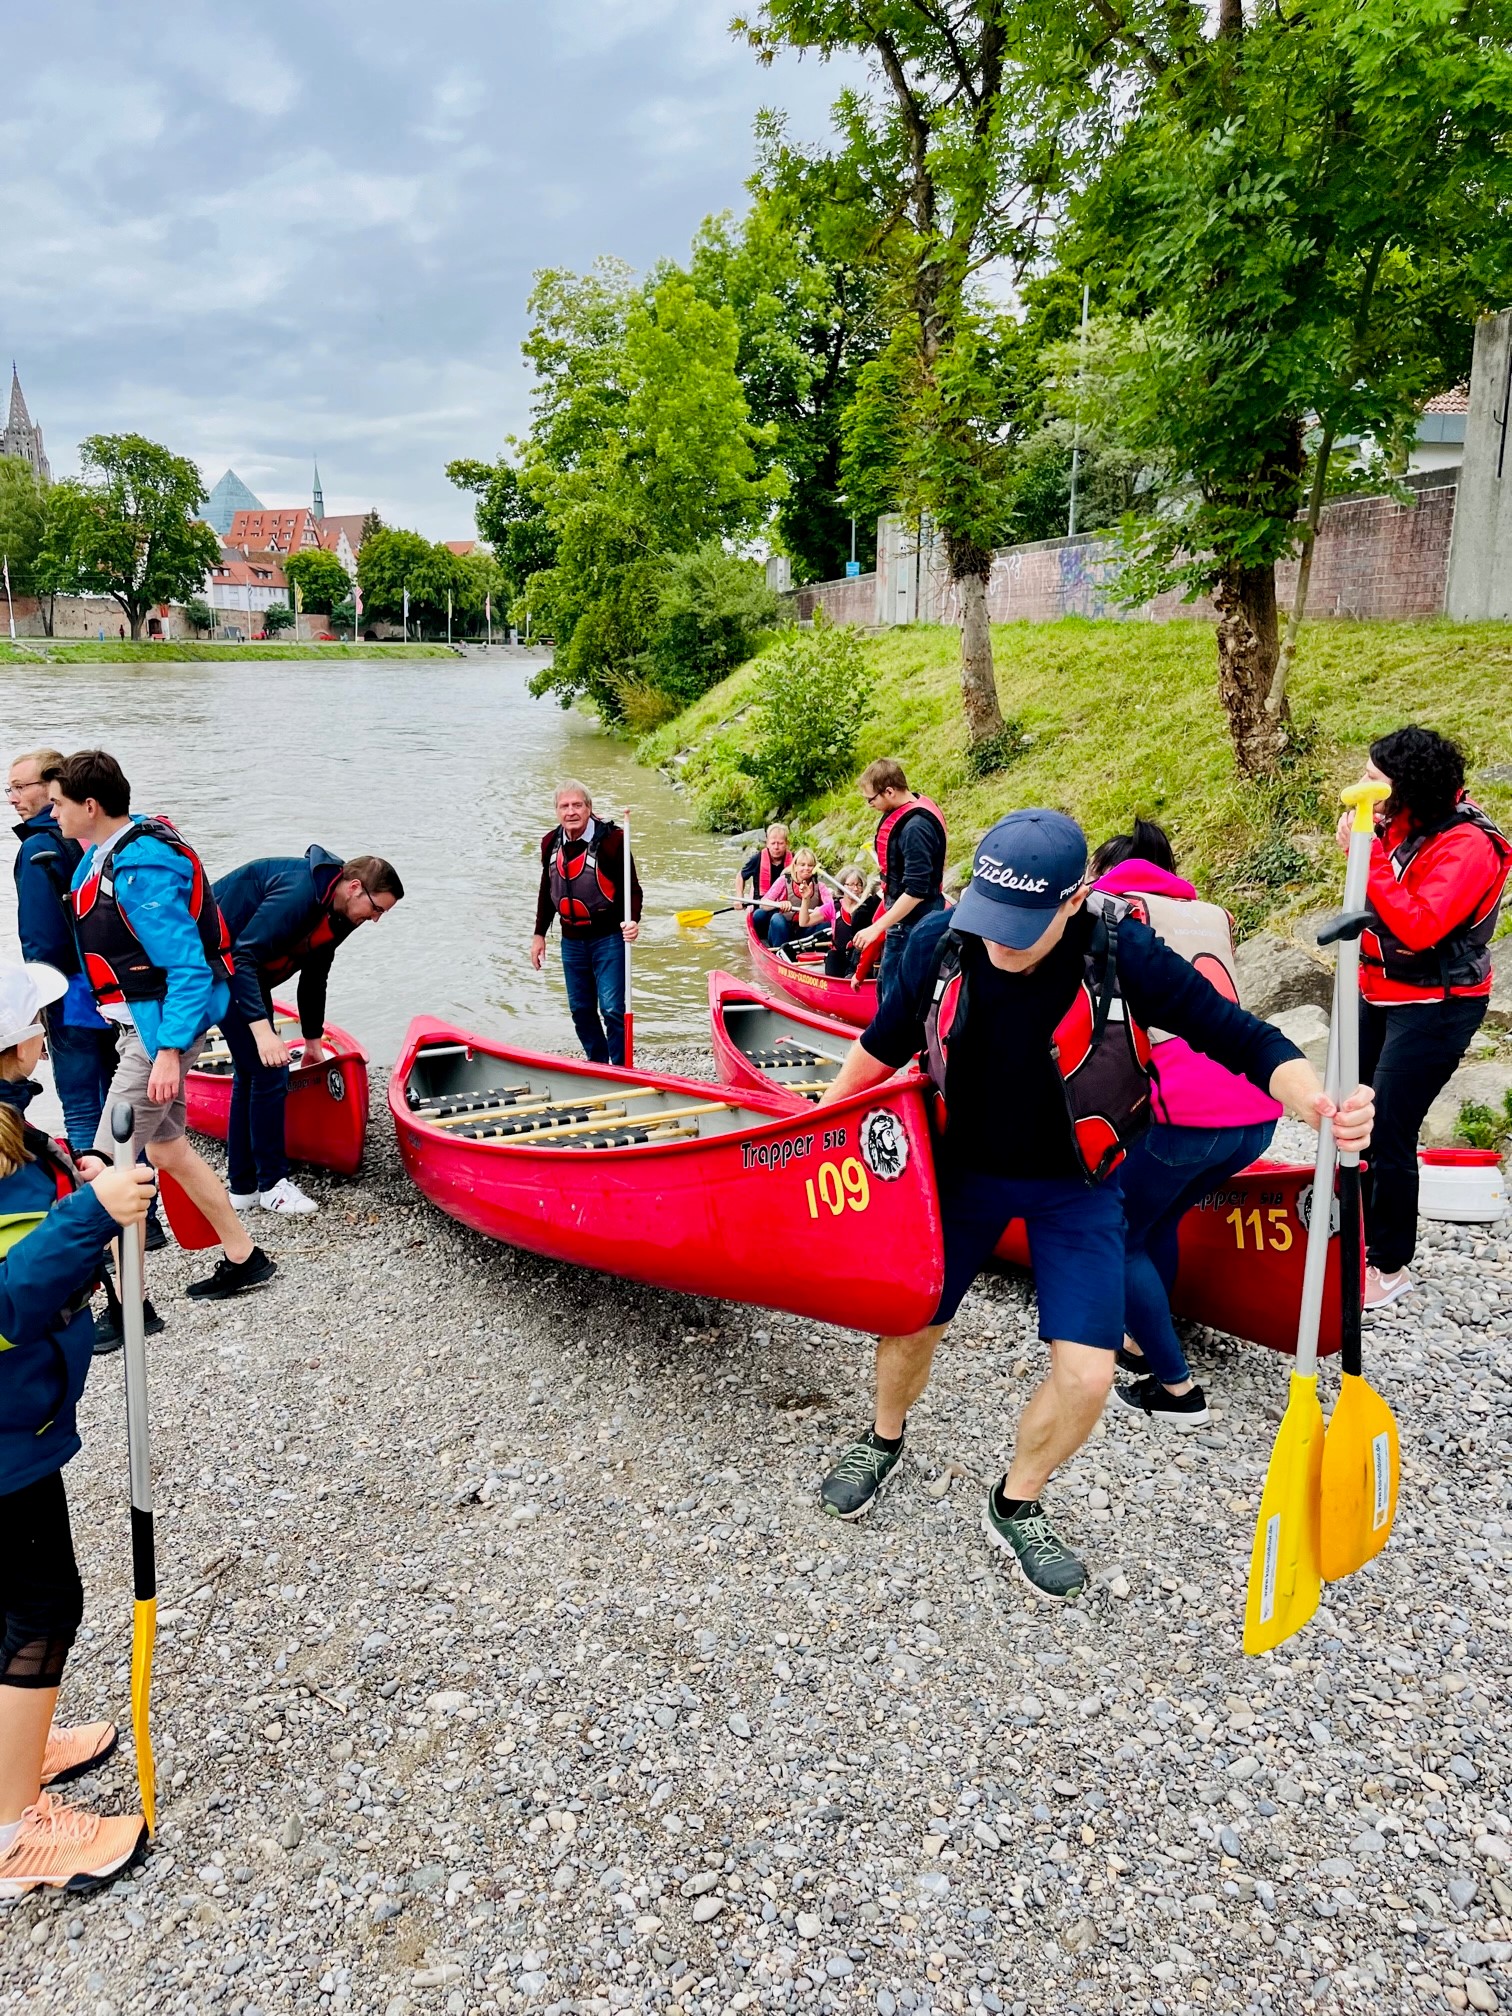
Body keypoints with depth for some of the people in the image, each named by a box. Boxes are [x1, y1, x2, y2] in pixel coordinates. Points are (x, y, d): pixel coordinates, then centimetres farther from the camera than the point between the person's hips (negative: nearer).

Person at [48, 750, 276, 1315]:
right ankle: (244, 1259, 28)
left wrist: (168, 1051, -28)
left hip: (162, 1027, -10)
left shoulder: (140, 870, -23)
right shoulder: (107, 853, 8)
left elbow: (190, 968, -25)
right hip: (148, 1024, 10)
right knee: (165, 1147, 18)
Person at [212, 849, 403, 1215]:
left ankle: (242, 1186, 20)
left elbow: (314, 977, 15)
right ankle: (272, 1184, 2)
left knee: (249, 1074, 11)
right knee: (269, 1072, -10)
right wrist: (262, 1029, -39)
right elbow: (243, 956, -33)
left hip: (246, 969, 10)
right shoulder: (298, 891, -29)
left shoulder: (337, 914, 1)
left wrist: (313, 1040, 23)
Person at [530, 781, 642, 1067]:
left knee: (611, 1008, -8)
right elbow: (547, 892, 16)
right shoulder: (551, 843, 4)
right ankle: (597, 1066, 27)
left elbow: (632, 888, -10)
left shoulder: (611, 839, -14)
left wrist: (633, 920, -27)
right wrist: (539, 934, 17)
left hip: (609, 938, -6)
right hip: (571, 941, 6)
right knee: (580, 1010, 12)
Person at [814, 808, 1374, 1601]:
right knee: (908, 1329, 11)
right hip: (964, 1168, 2)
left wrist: (1318, 1103, -45)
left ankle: (1015, 1508, 25)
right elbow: (883, 1046, -3)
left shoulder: (1122, 954, -27)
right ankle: (883, 1439, 46)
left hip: (1076, 1186, -1)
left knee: (1085, 1378, -5)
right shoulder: (940, 943, -20)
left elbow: (1239, 1037, -26)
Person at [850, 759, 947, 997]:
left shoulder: (915, 827, -25)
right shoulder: (906, 812, 5)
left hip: (913, 922, -10)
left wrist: (877, 927, -22)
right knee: (887, 986, 18)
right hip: (905, 917, 10)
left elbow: (917, 891, -25)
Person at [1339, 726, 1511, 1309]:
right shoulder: (1402, 827, 3)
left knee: (1387, 1134, -6)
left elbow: (1419, 927, -32)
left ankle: (1391, 1266, 11)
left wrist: (1368, 854, -31)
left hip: (1434, 1006, -8)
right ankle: (1360, 1236, 29)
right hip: (1381, 995, 8)